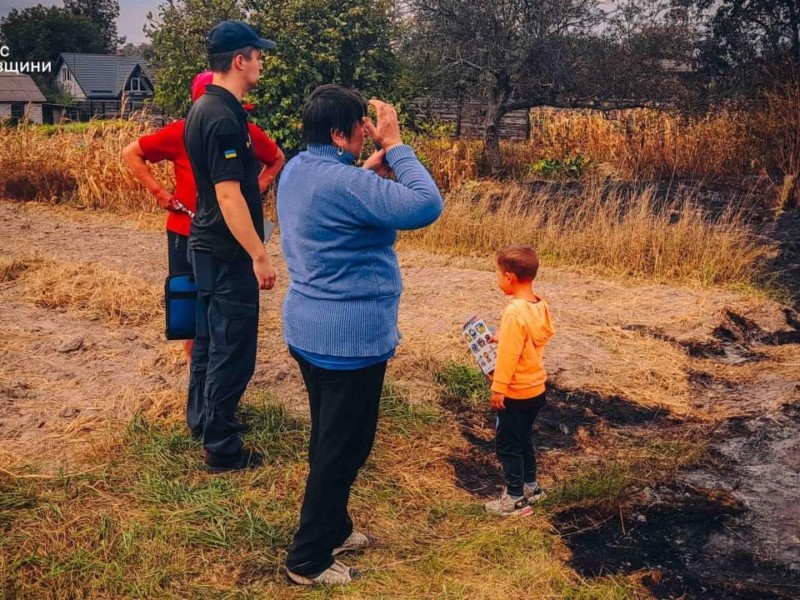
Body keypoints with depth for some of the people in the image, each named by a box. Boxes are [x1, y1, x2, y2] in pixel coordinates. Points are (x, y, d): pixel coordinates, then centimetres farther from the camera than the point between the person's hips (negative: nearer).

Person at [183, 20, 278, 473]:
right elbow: (229, 195, -25)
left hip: (208, 245, 10)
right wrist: (260, 255, -23)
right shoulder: (224, 118, -21)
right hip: (228, 252, -10)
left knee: (210, 334, 21)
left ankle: (203, 412, 38)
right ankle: (223, 449, 7)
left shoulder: (204, 108, 10)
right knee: (233, 347, -2)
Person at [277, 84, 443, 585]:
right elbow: (426, 206, -29)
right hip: (349, 338, -10)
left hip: (310, 330, 10)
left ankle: (333, 529, 39)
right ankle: (309, 560, 18)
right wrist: (395, 145, -18)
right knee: (343, 448, 5)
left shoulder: (298, 170, 5)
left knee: (330, 439, 22)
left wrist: (372, 167, 7)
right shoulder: (343, 183, -25)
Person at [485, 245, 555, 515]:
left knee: (507, 444, 5)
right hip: (536, 388, 9)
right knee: (524, 439, 23)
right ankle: (530, 486, 35)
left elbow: (508, 355, -24)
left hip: (516, 393, -9)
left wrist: (498, 388, -17)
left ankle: (516, 498, 13)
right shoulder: (541, 305, 1)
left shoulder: (514, 313, -26)